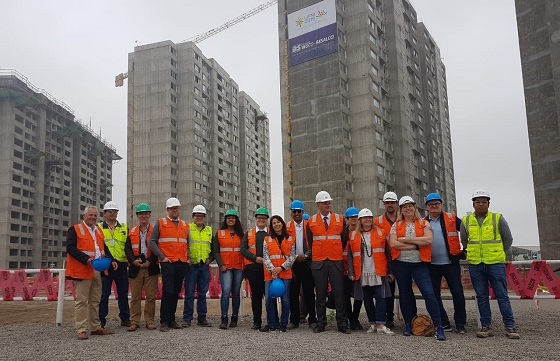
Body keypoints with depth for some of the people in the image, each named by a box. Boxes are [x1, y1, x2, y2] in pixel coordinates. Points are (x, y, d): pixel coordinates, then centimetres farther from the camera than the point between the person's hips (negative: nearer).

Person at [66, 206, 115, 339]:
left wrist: (111, 260, 5)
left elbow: (103, 248, 21)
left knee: (95, 300, 13)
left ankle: (95, 327, 22)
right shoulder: (75, 229, -5)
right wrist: (86, 259, -23)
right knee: (82, 301, -4)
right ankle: (81, 330, 1)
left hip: (97, 271, 7)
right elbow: (70, 248, -14)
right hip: (82, 270, -7)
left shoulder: (98, 230, 17)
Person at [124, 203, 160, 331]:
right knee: (135, 297, 4)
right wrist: (133, 260, -11)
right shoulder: (132, 232, 12)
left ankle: (149, 321, 11)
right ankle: (134, 322, 11)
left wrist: (150, 261, -11)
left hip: (151, 268, -2)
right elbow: (127, 249, 6)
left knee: (151, 296, 2)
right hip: (135, 268, 2)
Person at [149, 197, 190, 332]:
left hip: (182, 264, 4)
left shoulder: (185, 225, 15)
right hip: (168, 263, -4)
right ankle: (164, 321, -2)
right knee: (168, 291, -11)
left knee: (176, 292, 8)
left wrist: (188, 258, 9)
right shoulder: (161, 223, 3)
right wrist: (162, 257, -9)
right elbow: (152, 242, -2)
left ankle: (171, 319, 18)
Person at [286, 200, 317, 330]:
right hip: (293, 264, 0)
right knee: (293, 292, 3)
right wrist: (295, 257, -8)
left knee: (309, 292, 3)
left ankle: (312, 320, 10)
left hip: (307, 262, 0)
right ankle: (294, 320, 13)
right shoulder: (287, 227, 5)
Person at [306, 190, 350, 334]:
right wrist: (310, 254, 9)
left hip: (336, 262, 0)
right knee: (320, 294, 6)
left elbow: (344, 240, 10)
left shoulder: (340, 219, 5)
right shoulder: (311, 221, 4)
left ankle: (342, 324, 6)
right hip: (318, 262, 0)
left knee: (339, 293, -1)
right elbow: (310, 242, 13)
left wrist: (339, 254, 10)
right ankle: (320, 324, 14)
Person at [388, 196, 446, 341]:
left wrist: (406, 239, -12)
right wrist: (415, 245, -12)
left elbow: (428, 239, -13)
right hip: (401, 264, 2)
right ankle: (408, 325, 23)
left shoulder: (423, 223, 4)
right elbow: (393, 243, -8)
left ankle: (439, 327, -8)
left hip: (419, 263, -2)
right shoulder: (396, 225, 6)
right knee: (405, 294, 10)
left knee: (429, 293, -12)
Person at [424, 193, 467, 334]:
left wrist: (464, 250, 2)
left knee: (458, 294, 0)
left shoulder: (452, 219, 0)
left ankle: (460, 324, 16)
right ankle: (443, 324, 19)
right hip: (431, 265, 2)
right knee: (434, 295, 6)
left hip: (451, 263, -2)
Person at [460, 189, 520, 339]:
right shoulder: (466, 221, 6)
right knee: (481, 297, 7)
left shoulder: (498, 219, 1)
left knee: (502, 296, 1)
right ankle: (486, 327, 15)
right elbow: (464, 241, 18)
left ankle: (510, 327, 10)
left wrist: (497, 254, 9)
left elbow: (508, 239, 9)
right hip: (475, 265, 2)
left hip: (496, 264, -2)